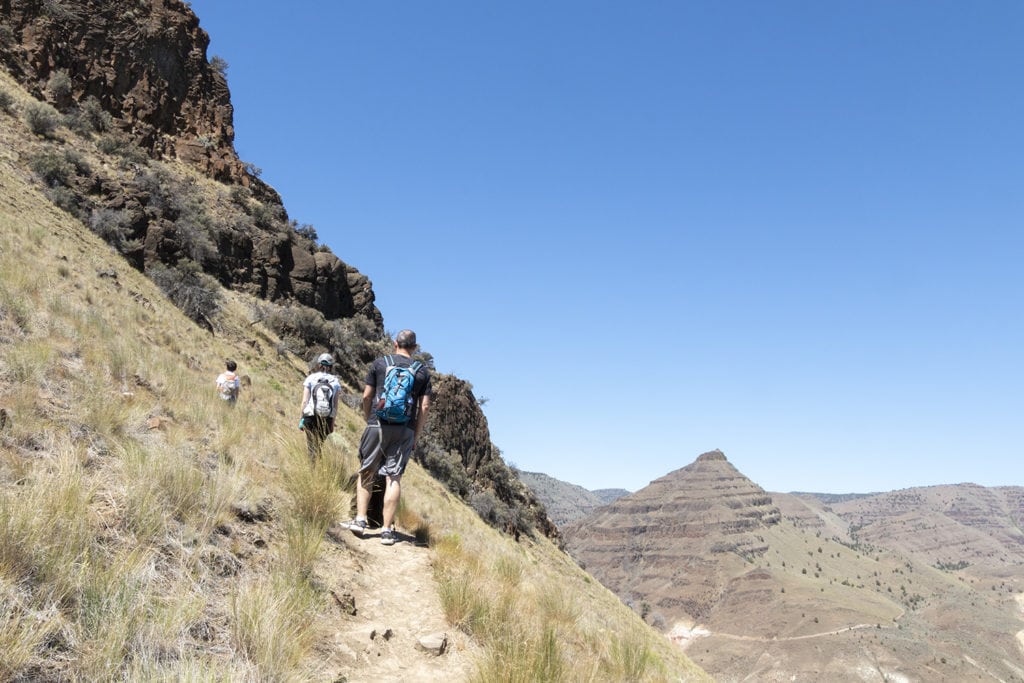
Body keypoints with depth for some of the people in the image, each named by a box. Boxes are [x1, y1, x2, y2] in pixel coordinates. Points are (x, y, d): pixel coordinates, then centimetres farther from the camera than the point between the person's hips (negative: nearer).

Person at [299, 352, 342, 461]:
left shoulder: (310, 379, 0)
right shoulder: (335, 382, 4)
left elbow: (305, 401, -4)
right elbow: (335, 405, 2)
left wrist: (301, 418, 3)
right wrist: (332, 423, 8)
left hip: (311, 417, -1)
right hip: (327, 418, 1)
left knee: (311, 446, 8)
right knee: (321, 445, 13)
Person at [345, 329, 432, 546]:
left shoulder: (379, 364, 4)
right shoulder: (422, 371, 6)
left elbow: (366, 397, 3)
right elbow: (424, 407, 2)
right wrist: (417, 436, 9)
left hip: (377, 426, -1)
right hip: (404, 431, 1)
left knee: (366, 473, 12)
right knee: (394, 478, 2)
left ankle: (360, 519, 6)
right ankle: (387, 530, 2)